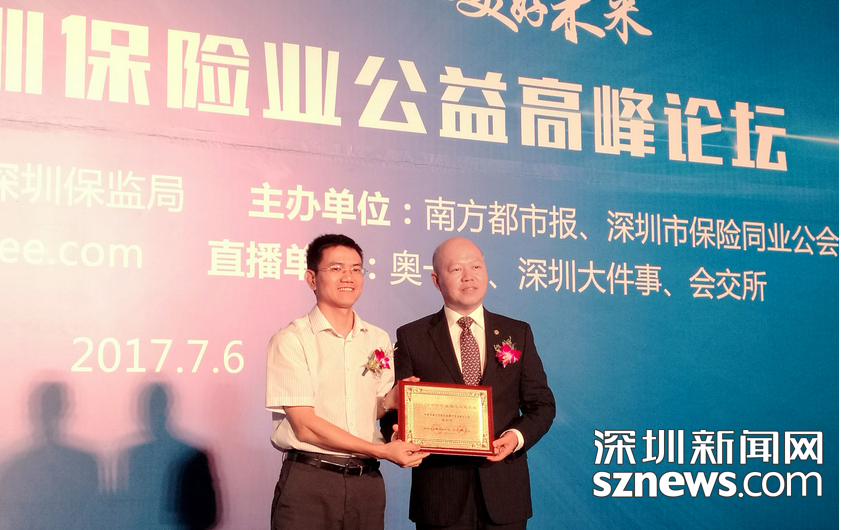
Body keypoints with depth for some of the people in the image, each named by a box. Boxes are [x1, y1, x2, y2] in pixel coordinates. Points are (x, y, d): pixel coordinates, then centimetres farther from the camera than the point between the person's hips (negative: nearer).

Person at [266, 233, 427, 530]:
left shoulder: (379, 340, 11)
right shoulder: (290, 340, -6)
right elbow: (305, 426, -11)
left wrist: (393, 398, -4)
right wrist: (381, 450, -14)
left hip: (367, 480, 4)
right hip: (309, 482, -4)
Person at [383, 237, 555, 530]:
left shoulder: (517, 333, 9)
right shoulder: (411, 337, 3)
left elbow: (541, 404, 9)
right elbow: (394, 411, 3)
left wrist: (517, 435, -10)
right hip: (440, 493, -2)